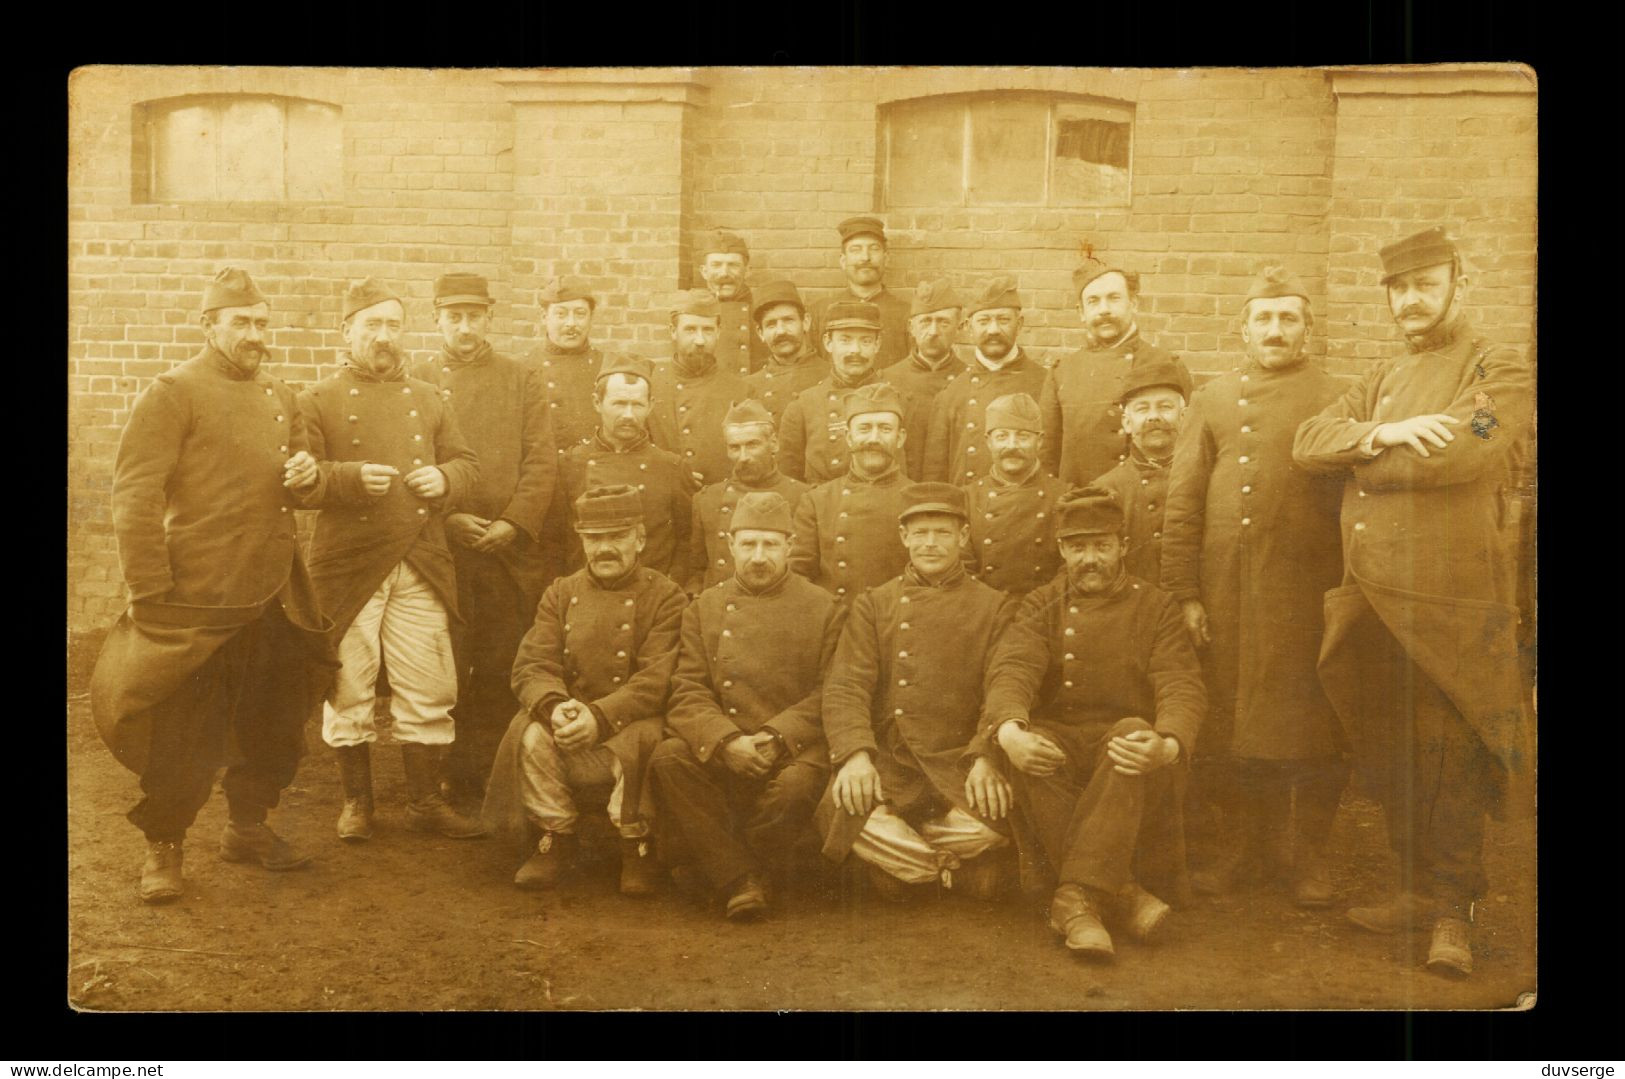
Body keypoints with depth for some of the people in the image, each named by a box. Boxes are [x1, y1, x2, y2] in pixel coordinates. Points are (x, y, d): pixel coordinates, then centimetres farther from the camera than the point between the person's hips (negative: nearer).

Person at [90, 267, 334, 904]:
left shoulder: (280, 397, 14)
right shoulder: (173, 393, -8)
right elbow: (134, 497, -13)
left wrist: (307, 473, 0)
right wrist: (149, 596, -17)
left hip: (275, 602, 7)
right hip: (198, 605, -7)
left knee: (270, 725, 16)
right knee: (183, 734, 3)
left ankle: (248, 827, 35)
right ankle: (162, 848, 20)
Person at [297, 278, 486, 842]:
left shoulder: (429, 398, 16)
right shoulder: (317, 401, 4)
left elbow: (467, 466, 14)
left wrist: (443, 479, -7)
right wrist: (352, 477, -21)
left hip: (421, 567, 3)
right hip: (347, 565, -2)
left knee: (429, 690, 3)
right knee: (349, 691, 4)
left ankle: (426, 800, 16)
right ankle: (356, 801, 19)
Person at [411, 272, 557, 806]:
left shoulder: (525, 381, 10)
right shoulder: (415, 381, 9)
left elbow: (542, 464, 3)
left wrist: (513, 524, -10)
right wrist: (448, 518, -10)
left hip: (512, 553, 1)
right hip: (439, 551, 0)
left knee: (501, 672, 3)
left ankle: (488, 776, 14)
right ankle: (447, 778, 13)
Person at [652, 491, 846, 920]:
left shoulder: (822, 608, 6)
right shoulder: (704, 608, 11)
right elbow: (687, 693, 2)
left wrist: (775, 738, -16)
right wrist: (727, 741, -18)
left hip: (794, 748, -2)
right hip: (719, 748, 2)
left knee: (796, 784, -35)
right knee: (669, 758, -27)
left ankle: (716, 866, -8)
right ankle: (738, 877, -18)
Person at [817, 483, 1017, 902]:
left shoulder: (995, 607, 12)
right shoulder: (873, 605, 14)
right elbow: (845, 687, 2)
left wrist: (988, 758, -19)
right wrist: (855, 753, -18)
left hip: (960, 765, 0)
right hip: (886, 761, 0)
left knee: (995, 819, -32)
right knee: (844, 815, -31)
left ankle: (898, 857, 2)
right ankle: (963, 872, -5)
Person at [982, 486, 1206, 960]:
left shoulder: (1155, 607, 9)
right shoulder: (1040, 607, 12)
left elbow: (1183, 687, -5)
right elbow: (1012, 671, -7)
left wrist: (1167, 744, -29)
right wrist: (1009, 731, -31)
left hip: (1125, 741, -1)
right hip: (1057, 737, 1)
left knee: (1132, 735, -36)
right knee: (1032, 748, -33)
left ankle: (1077, 896, -40)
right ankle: (1119, 895, -32)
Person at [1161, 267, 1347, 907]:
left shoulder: (1334, 401, 6)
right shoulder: (1212, 400, 13)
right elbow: (1182, 501, 8)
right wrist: (1185, 591, 2)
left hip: (1305, 590, -2)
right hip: (1223, 586, 2)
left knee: (1309, 726, 3)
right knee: (1226, 721, 6)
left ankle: (1309, 852, 17)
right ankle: (1232, 848, 20)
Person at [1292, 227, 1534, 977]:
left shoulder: (1502, 373, -1)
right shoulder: (1382, 379, 20)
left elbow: (1459, 455, -20)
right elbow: (1309, 441, 6)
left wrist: (1357, 456, -5)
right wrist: (1384, 434, -14)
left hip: (1446, 603, -6)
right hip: (1368, 598, 6)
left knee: (1449, 762, 1)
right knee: (1390, 760, 13)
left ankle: (1454, 913, 14)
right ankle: (1416, 891, 28)